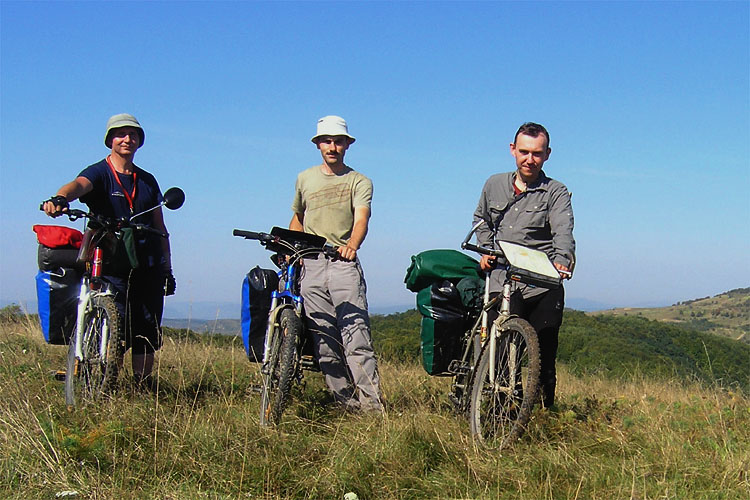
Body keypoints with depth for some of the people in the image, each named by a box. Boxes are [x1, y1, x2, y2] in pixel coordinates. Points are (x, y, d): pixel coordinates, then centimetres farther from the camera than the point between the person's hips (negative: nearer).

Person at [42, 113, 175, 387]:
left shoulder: (148, 181, 17)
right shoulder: (99, 173, 0)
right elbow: (79, 185, -24)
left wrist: (167, 269, 15)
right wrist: (60, 198, -48)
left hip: (148, 267, 5)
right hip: (112, 265, -5)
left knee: (147, 332, 5)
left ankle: (143, 385, 14)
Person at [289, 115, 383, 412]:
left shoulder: (359, 182, 8)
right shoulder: (304, 179, 20)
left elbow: (361, 218, -9)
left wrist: (351, 245, -30)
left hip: (344, 265, -3)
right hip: (310, 266, 4)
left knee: (357, 337, -14)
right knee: (324, 343, -1)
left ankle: (372, 405, -16)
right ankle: (347, 403, 4)